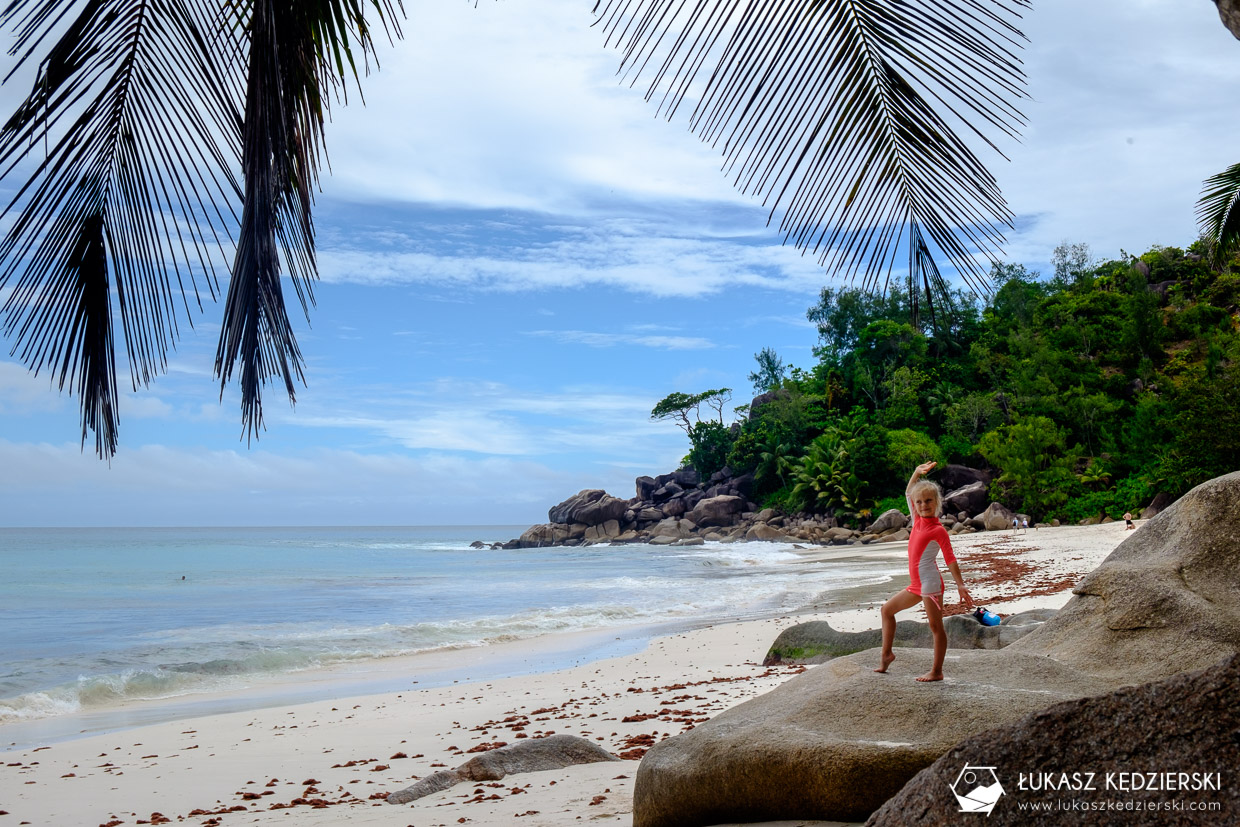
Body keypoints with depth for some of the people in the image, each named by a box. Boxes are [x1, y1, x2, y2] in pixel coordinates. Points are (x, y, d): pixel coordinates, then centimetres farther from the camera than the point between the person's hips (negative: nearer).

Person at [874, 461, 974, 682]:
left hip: (930, 584, -9)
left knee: (935, 626, -1)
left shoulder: (938, 530, -11)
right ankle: (886, 653, 24)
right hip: (916, 585, 9)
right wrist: (917, 473, 12)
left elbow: (950, 559, -11)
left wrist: (961, 585, -16)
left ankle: (936, 672, 4)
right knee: (887, 609, 16)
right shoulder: (918, 521, 9)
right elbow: (908, 493, 20)